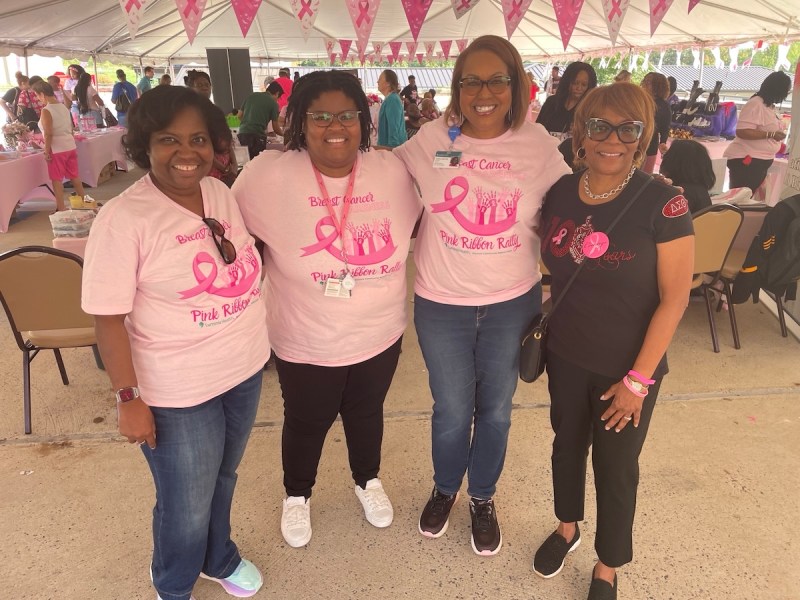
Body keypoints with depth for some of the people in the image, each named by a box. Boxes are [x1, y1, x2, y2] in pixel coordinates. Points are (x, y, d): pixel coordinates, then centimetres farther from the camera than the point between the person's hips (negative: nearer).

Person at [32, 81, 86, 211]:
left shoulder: (46, 111, -15)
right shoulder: (64, 107, 7)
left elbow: (48, 134, -19)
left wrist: (46, 151, -13)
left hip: (57, 149, -7)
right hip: (70, 146, 7)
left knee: (57, 179, 1)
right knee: (74, 176, 16)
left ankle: (61, 208, 4)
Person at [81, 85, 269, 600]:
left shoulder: (220, 193, -2)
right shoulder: (123, 218, -20)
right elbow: (108, 318, -16)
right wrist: (129, 399, -15)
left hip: (246, 368, 6)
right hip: (178, 390, -5)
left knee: (223, 478, 27)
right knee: (187, 507, 13)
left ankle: (218, 557, 55)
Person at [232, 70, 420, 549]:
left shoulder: (392, 171, -9)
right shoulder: (268, 175, -18)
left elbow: (417, 227, 7)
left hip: (381, 334, 3)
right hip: (306, 342, -2)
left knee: (367, 412, 26)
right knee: (307, 422, 20)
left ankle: (368, 480, 56)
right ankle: (298, 495, 51)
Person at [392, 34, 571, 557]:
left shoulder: (538, 145, -5)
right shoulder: (430, 141, -6)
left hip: (513, 303, 1)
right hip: (442, 304, 0)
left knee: (496, 410, 17)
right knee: (452, 411, 14)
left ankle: (483, 499, 43)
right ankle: (445, 489, 45)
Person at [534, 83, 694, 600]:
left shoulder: (662, 203, -18)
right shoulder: (559, 193, -5)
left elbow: (674, 298, -16)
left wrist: (637, 379, -16)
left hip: (627, 368, -4)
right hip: (566, 356, 4)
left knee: (616, 468, 14)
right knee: (567, 444, 22)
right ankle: (567, 528, 50)